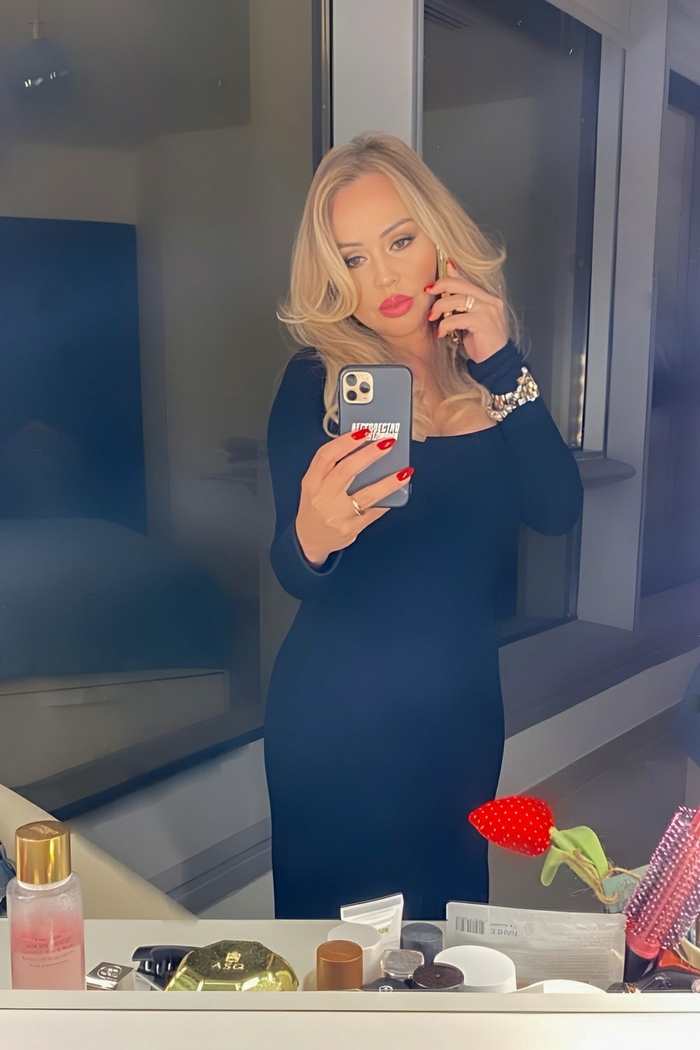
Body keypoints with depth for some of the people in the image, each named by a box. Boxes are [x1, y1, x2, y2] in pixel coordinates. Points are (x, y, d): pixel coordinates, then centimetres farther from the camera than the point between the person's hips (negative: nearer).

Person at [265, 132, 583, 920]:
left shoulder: (487, 368, 0)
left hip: (461, 703, 4)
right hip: (337, 714, -3)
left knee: (448, 908, 21)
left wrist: (502, 365, -20)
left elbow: (556, 511, -12)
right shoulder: (316, 381, -12)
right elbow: (294, 578, -18)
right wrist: (311, 536, -41)